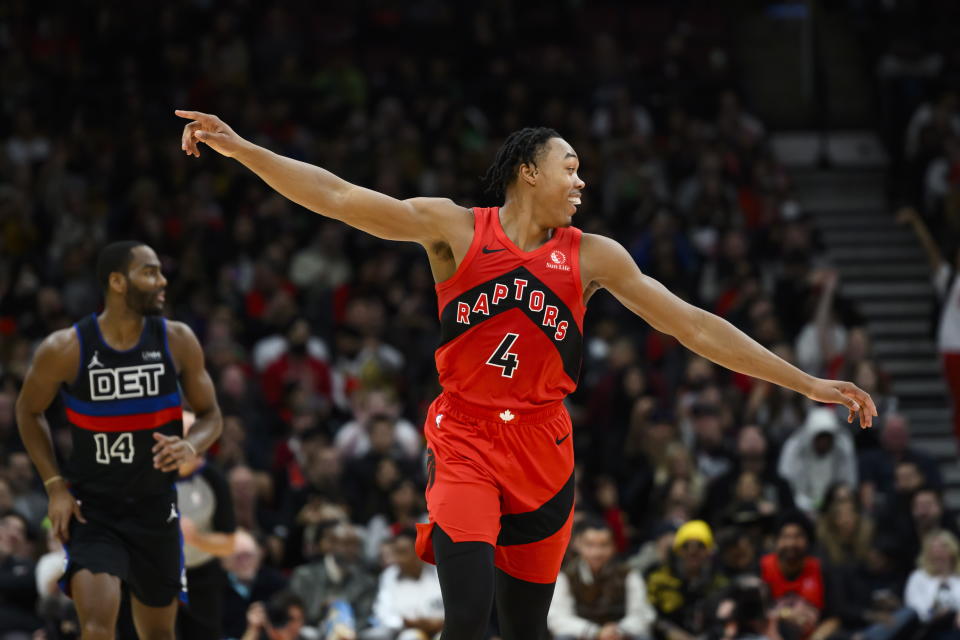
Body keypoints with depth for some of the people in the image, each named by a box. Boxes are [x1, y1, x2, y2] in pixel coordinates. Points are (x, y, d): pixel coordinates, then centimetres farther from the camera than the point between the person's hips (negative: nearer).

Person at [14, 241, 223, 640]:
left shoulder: (177, 342, -5)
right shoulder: (65, 349, -12)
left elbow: (210, 416, 6)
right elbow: (29, 412, 5)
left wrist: (191, 446, -18)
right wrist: (55, 486, -3)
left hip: (155, 508, 3)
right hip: (91, 511, -3)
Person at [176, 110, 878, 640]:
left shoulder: (593, 257, 5)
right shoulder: (456, 229, -1)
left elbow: (695, 327, 6)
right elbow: (339, 196, -8)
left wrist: (808, 384, 2)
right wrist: (239, 149, -17)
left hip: (543, 445, 3)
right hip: (464, 440, -3)